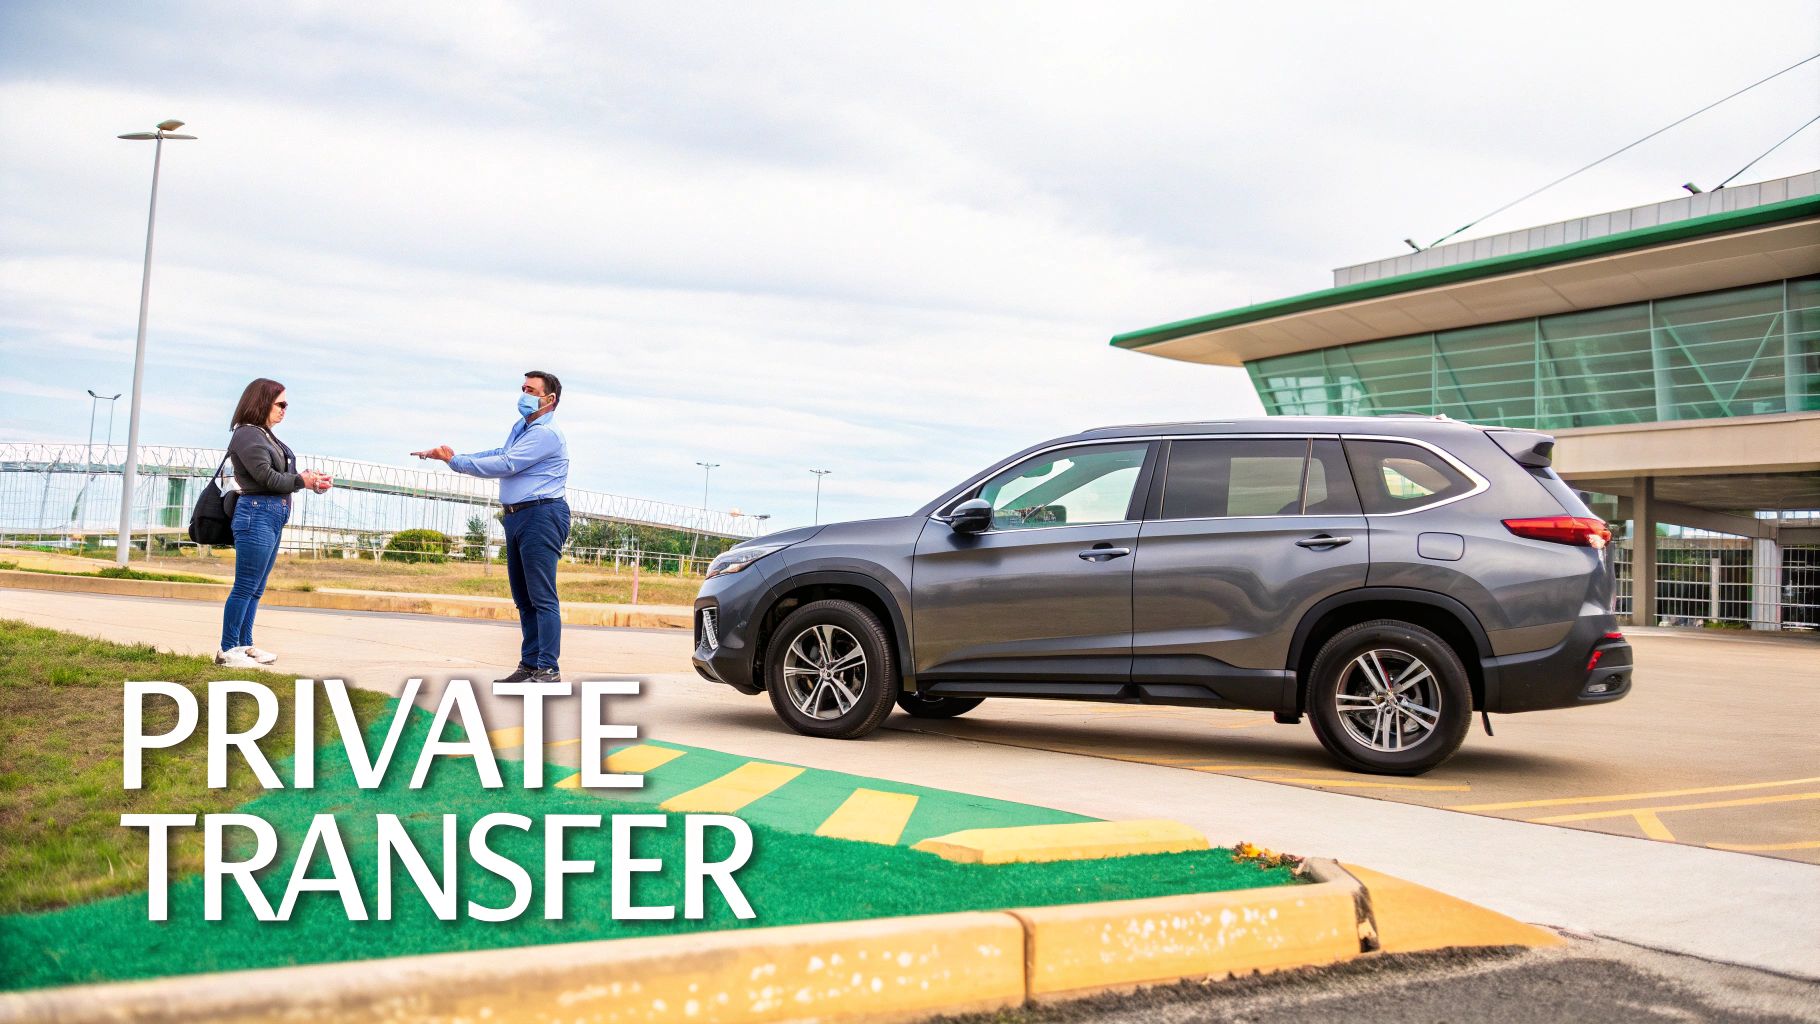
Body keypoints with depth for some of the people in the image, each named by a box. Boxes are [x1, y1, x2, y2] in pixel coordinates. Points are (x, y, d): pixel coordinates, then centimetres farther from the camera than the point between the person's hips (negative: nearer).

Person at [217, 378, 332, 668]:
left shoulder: (266, 436, 17)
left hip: (273, 518, 9)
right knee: (245, 587, -4)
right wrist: (302, 481, -6)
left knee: (256, 589, 14)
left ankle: (244, 645, 22)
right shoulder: (247, 435, -10)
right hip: (257, 514, -9)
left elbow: (280, 475, 13)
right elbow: (266, 477, -16)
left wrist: (310, 478, -2)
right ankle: (227, 651, 3)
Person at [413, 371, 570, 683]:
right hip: (517, 517, 10)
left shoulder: (546, 434, -12)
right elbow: (499, 455, 23)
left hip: (541, 515, -10)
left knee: (542, 596, -12)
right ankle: (529, 665, 15)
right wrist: (449, 455, 12)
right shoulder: (520, 427, 20)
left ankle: (549, 669, -12)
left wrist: (454, 461, -9)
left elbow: (505, 465, -16)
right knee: (523, 597, 11)